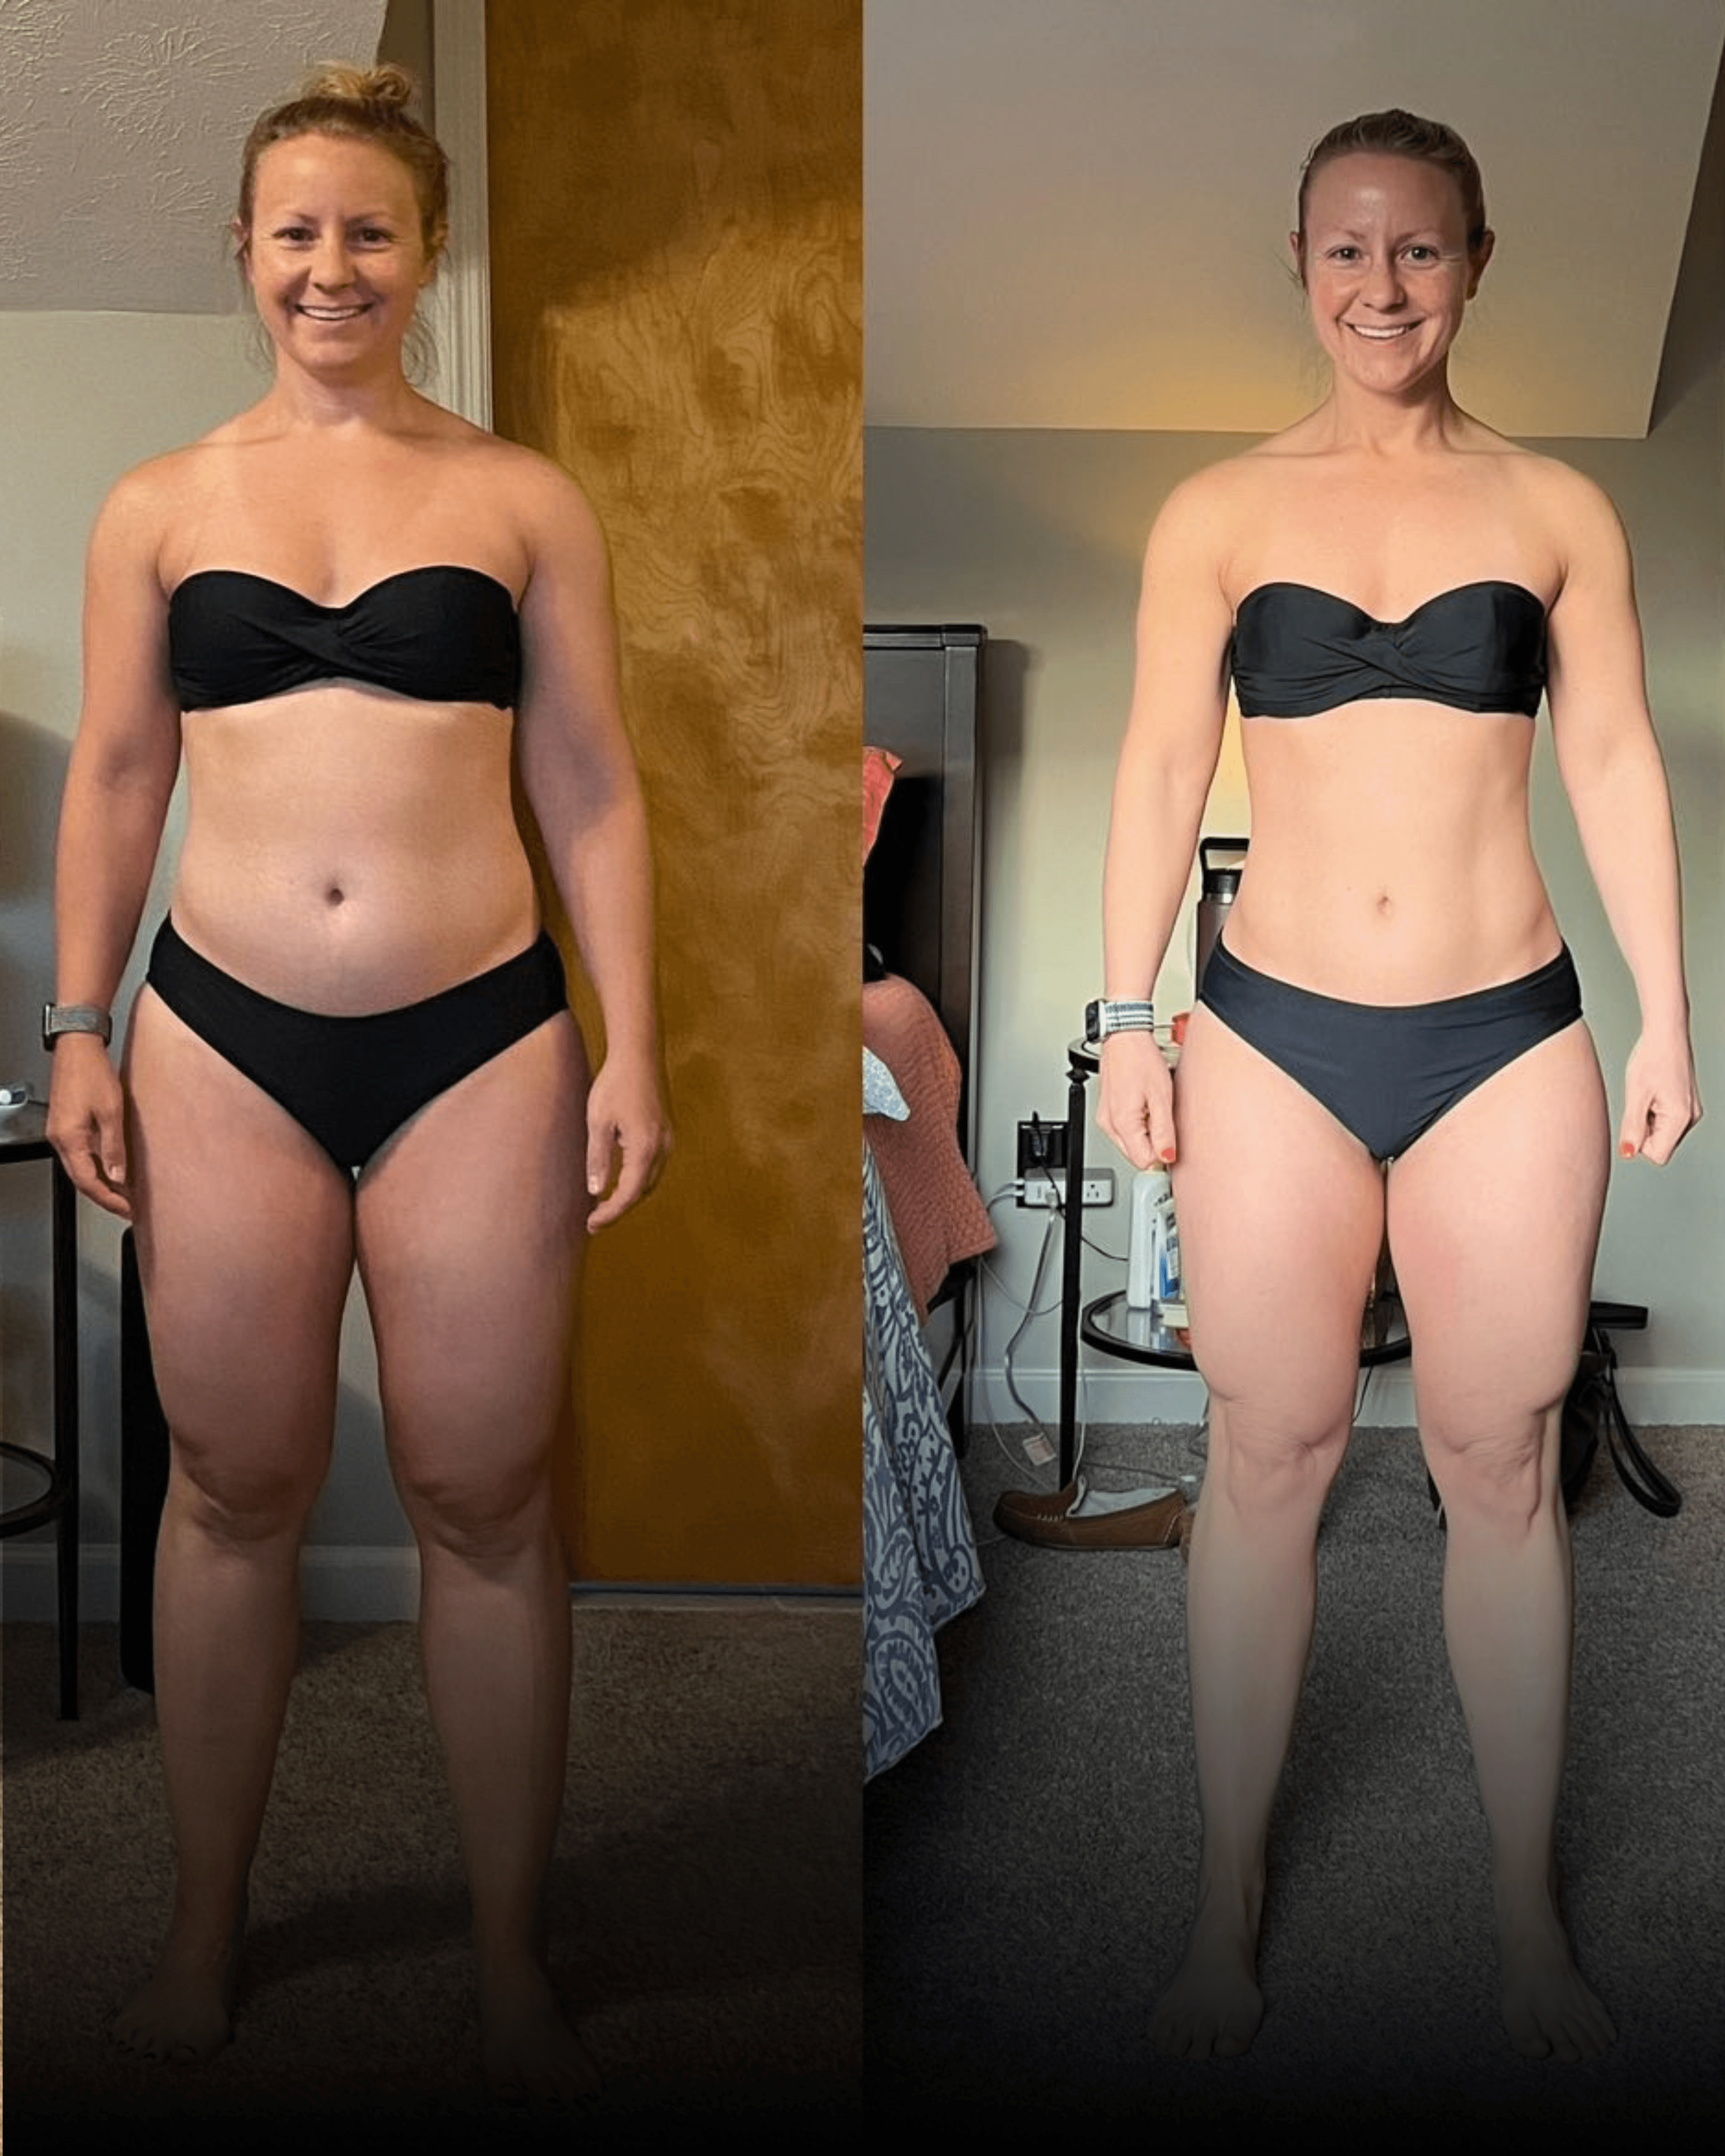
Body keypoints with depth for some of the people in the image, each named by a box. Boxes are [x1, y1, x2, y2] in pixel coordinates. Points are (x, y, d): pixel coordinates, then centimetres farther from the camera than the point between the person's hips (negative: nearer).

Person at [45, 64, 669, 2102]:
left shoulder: (523, 498, 6)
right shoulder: (159, 505, 9)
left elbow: (590, 789, 5)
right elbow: (112, 781, 12)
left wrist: (631, 1048, -1)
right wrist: (76, 1032, 6)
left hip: (478, 1042, -1)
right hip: (226, 1043, 1)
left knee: (485, 1496, 4)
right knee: (232, 1489, 9)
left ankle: (511, 1963, 19)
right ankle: (205, 1933, 26)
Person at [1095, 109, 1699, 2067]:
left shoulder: (1558, 509, 7)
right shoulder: (1220, 513, 5)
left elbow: (1615, 766, 8)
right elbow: (1161, 769, 2)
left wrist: (1667, 1016, 4)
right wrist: (1124, 1018, -5)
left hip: (1508, 1039, 1)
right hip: (1275, 1035, 0)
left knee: (1502, 1465, 6)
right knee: (1268, 1454, 4)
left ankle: (1528, 1912, 20)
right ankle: (1226, 1905, 18)